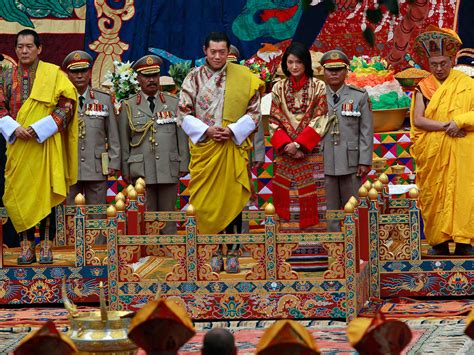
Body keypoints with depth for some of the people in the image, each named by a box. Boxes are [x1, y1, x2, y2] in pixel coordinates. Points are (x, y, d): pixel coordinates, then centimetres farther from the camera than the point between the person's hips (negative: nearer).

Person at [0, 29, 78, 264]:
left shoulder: (53, 74, -1)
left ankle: (46, 245, 2)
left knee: (45, 193, -3)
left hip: (45, 145, -3)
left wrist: (38, 129, -15)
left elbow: (66, 106, -6)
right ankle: (27, 245, 8)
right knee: (21, 194, 2)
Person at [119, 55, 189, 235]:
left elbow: (182, 136, 10)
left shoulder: (173, 103, 11)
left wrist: (184, 165, 4)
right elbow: (124, 142, 8)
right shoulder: (129, 106, 8)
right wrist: (125, 170, 4)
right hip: (141, 171, -1)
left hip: (169, 170, 1)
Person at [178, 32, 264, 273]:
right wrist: (206, 131, -12)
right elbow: (184, 114, 1)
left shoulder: (243, 77, 1)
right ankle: (215, 251, 9)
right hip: (204, 148, 1)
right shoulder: (193, 79, 3)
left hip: (233, 149, -1)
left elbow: (254, 112, 1)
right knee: (208, 201, 1)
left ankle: (232, 252, 6)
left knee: (232, 199, 0)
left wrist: (233, 130, -12)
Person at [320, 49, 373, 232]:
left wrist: (365, 161, -4)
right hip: (323, 164, 0)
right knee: (328, 210, 2)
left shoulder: (360, 96, 7)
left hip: (351, 163, 0)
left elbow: (366, 131, 4)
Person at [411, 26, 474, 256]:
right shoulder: (423, 88, 8)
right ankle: (439, 242, 4)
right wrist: (445, 126, -14)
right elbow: (418, 120, -3)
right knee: (434, 195, -2)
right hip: (432, 154, 1)